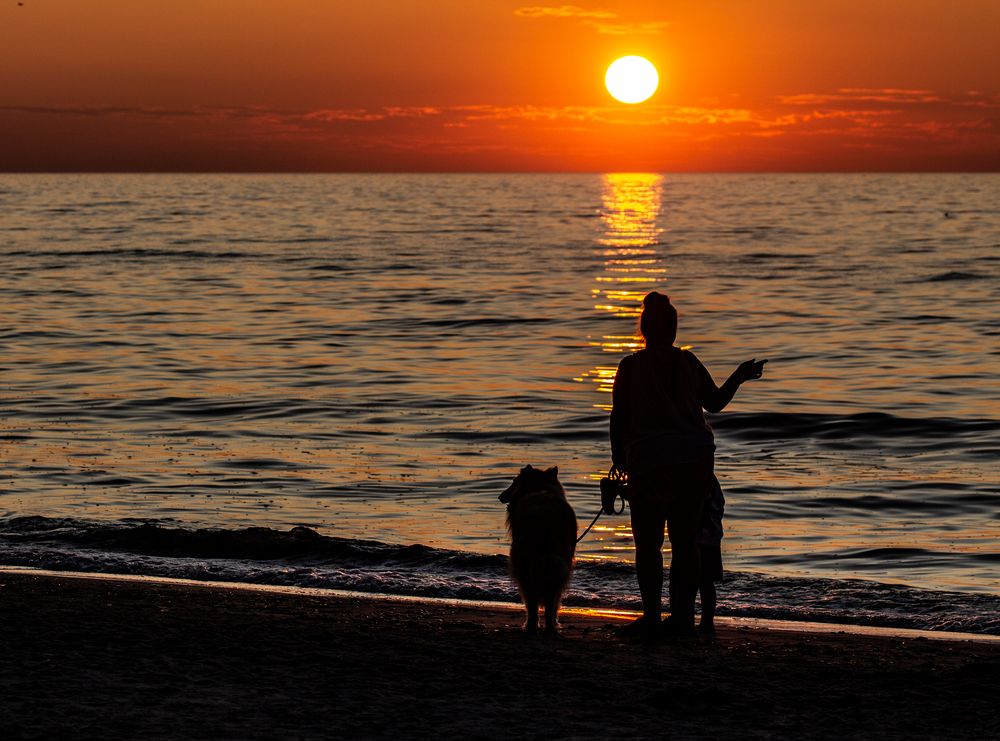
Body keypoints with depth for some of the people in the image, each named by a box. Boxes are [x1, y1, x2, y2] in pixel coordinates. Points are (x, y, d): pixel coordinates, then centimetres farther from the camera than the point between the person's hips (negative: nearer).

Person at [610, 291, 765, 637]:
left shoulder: (631, 366, -3)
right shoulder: (688, 362, 5)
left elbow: (619, 418, -3)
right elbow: (715, 402, 14)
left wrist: (618, 459, 8)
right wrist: (740, 376, 27)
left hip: (651, 462, -3)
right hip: (696, 458, 3)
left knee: (648, 543, 2)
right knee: (685, 541, 9)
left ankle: (651, 615, -5)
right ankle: (683, 615, 7)